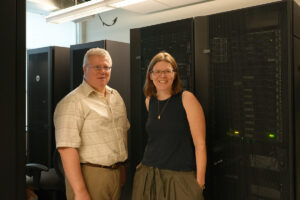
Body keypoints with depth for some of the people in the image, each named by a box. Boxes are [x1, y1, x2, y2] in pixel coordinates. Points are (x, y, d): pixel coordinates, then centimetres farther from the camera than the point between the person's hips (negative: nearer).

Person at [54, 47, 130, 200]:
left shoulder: (116, 96, 9)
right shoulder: (73, 102, -15)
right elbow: (67, 148, -21)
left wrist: (122, 166, 15)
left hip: (116, 174, 7)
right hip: (89, 175, -7)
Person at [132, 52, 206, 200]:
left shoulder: (186, 98, -8)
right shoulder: (149, 101, 6)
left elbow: (200, 143, -11)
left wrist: (200, 182, -13)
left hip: (180, 177, -4)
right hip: (148, 175, 4)